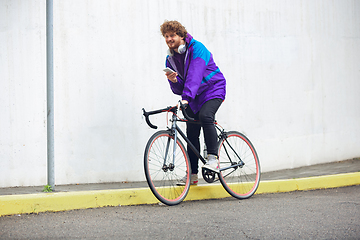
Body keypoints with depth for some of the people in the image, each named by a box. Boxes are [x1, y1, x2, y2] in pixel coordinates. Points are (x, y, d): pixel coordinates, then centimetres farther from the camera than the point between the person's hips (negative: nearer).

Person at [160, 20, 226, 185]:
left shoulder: (197, 49, -18)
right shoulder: (170, 59, 2)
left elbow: (195, 75, -32)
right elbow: (178, 89, 1)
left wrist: (186, 97, -44)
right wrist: (174, 80, -23)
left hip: (213, 90, -6)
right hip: (193, 97, 6)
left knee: (205, 116, -32)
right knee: (191, 133, 0)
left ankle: (213, 158, -25)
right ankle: (192, 174, 5)